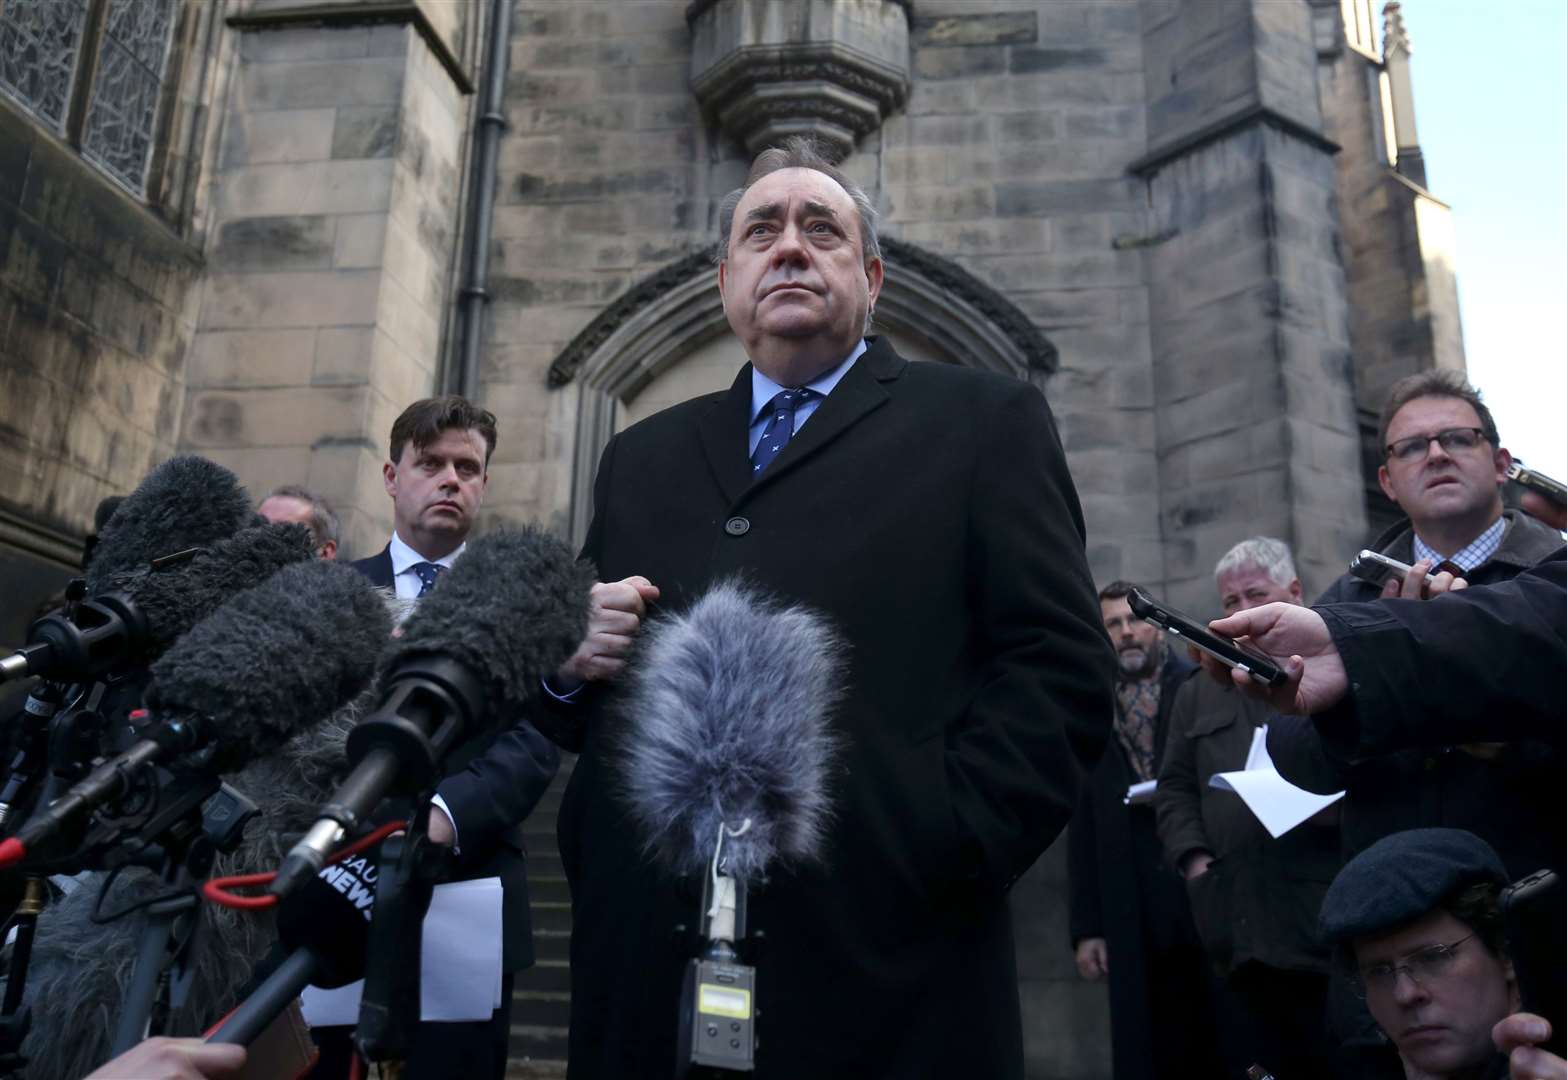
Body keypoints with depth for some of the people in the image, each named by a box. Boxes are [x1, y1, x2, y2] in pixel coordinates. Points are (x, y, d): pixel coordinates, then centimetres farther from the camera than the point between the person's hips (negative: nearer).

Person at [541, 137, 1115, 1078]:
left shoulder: (984, 423, 4)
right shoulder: (643, 458, 17)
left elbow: (1061, 668, -5)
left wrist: (941, 848, -15)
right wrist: (568, 660, -2)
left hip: (880, 965, -3)